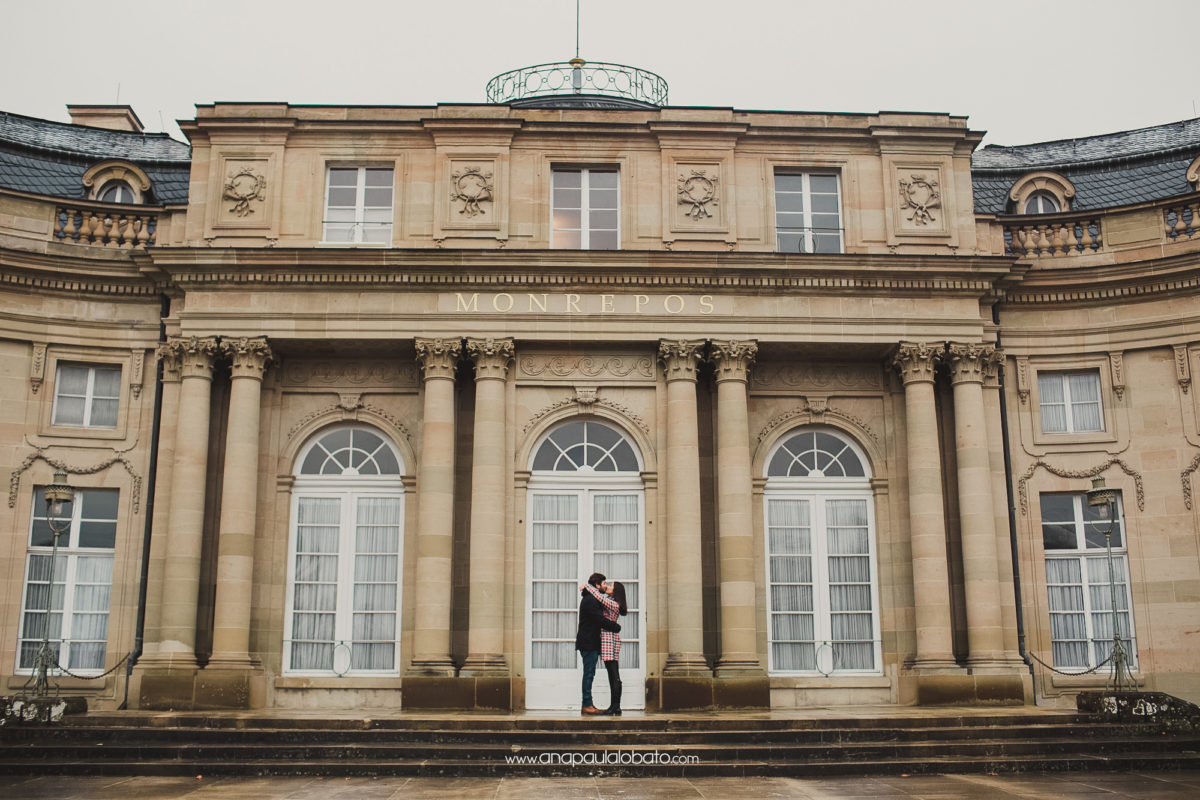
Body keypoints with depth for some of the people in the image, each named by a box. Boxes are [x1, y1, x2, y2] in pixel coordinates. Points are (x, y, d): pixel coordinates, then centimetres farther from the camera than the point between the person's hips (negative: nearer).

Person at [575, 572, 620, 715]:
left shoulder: (592, 599, 18)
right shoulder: (590, 601, -16)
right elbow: (601, 620, -20)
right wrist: (617, 627, -7)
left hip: (590, 643, 11)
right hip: (589, 643, -11)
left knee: (589, 674, 11)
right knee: (589, 673, -7)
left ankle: (586, 705, 15)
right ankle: (587, 705, -5)